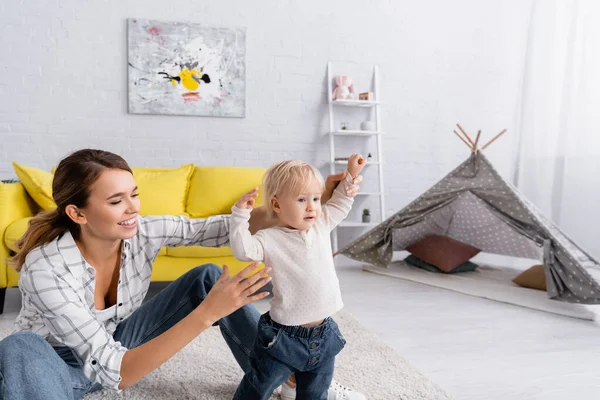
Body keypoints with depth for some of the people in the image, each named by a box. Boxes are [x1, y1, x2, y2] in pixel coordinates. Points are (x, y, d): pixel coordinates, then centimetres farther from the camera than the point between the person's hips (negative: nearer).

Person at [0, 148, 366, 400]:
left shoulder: (142, 233, -21)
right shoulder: (46, 269, -35)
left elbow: (216, 229, -19)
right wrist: (206, 313, -50)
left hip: (117, 345, 4)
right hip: (59, 363, -4)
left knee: (208, 277, -14)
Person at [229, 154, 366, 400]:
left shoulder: (321, 225, 2)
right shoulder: (271, 239, -15)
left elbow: (340, 205, 19)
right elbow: (243, 250, -29)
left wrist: (351, 176, 16)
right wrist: (241, 214, -32)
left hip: (324, 334, 5)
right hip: (284, 337, -5)